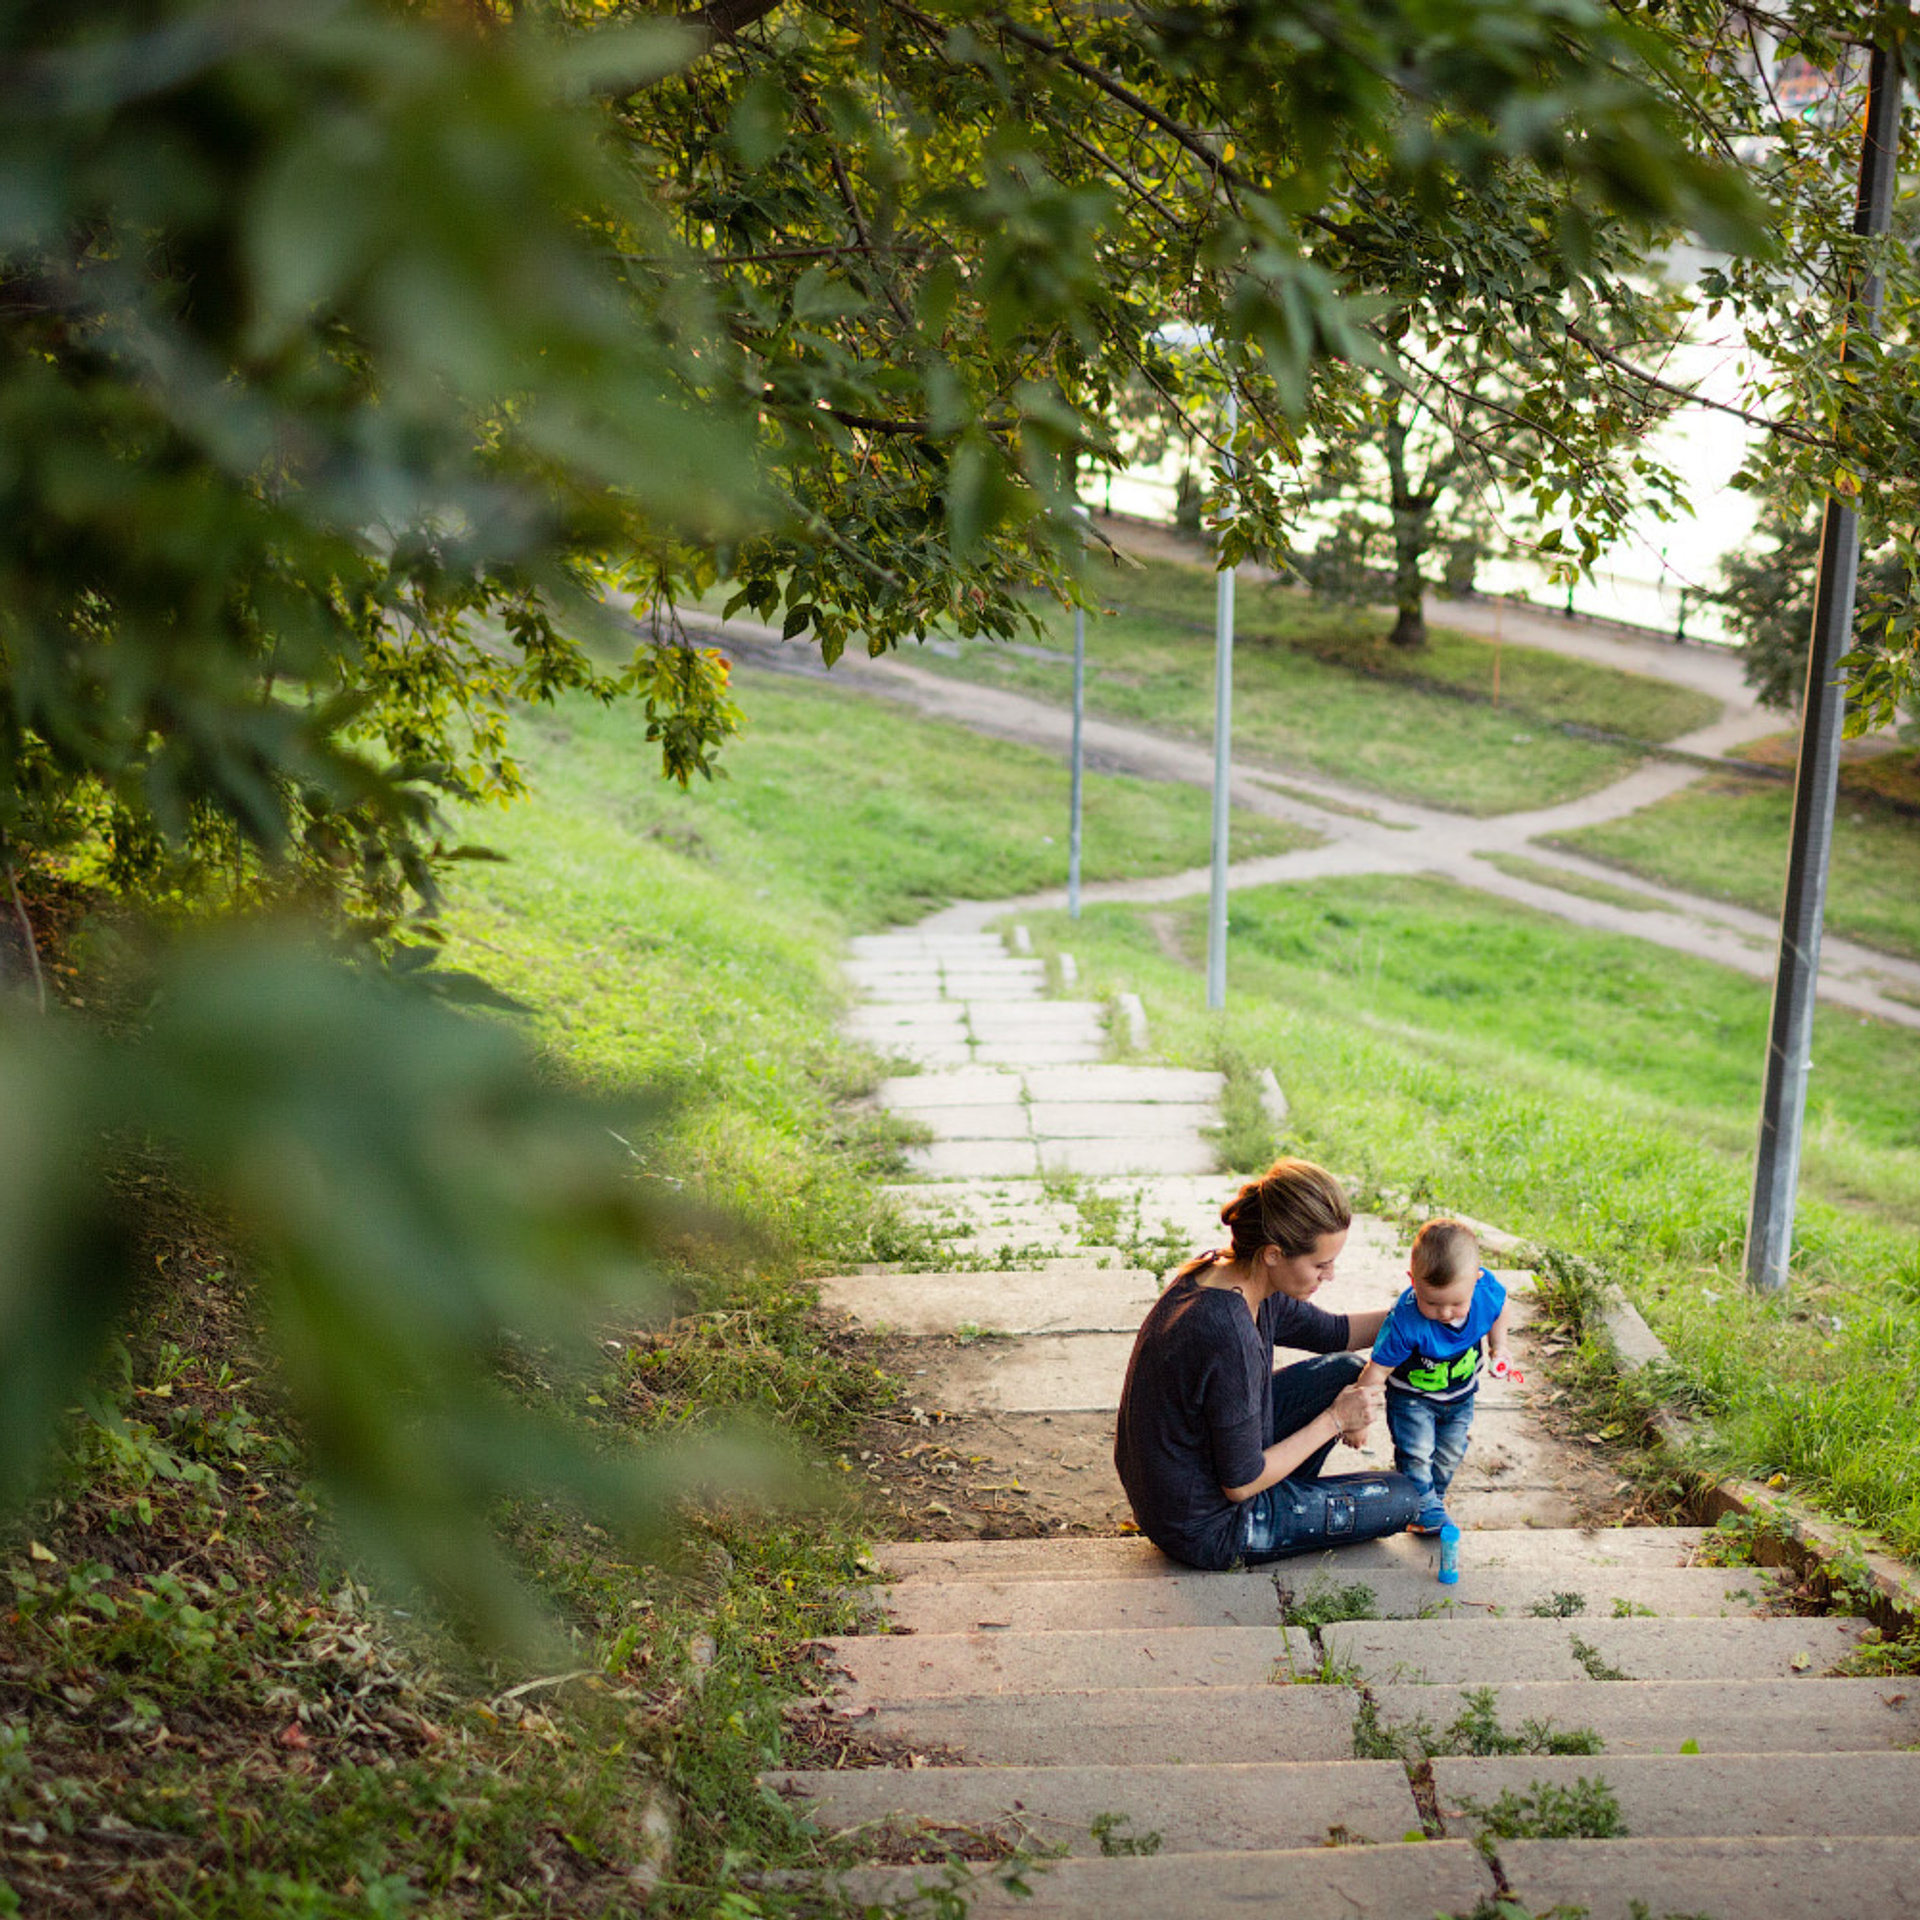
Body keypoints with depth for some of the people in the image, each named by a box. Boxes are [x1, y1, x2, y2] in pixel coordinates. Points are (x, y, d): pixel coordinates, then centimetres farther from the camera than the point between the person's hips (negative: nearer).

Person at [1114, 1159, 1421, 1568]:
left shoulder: (1217, 1272, -6)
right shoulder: (1228, 1338, -34)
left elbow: (1334, 1333, 12)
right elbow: (1240, 1484, -24)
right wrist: (1333, 1420, -14)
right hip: (1205, 1529, -8)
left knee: (1345, 1370, 10)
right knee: (1401, 1498, 1)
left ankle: (1282, 1501, 16)